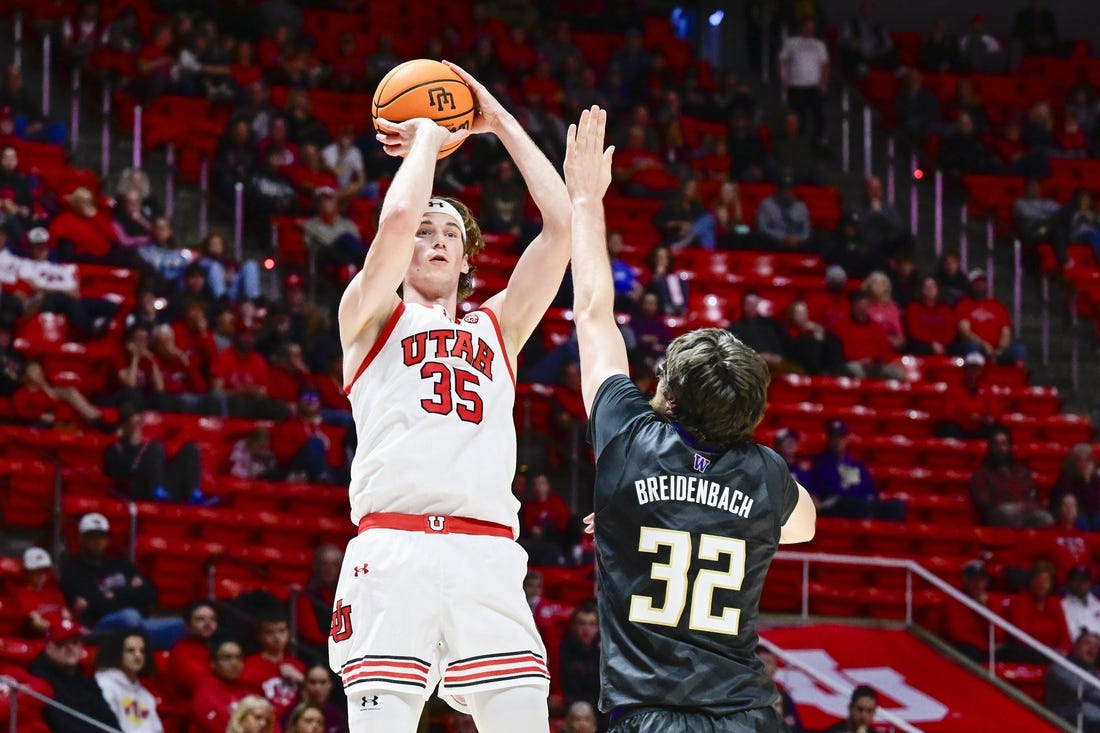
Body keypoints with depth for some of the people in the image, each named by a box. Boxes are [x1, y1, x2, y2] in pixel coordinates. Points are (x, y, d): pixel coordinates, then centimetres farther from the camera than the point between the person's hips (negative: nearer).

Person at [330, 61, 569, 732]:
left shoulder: (497, 327, 26)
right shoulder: (372, 316, 16)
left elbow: (562, 226, 17)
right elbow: (398, 218, -3)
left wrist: (500, 122, 21)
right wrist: (427, 140, 14)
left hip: (487, 551, 3)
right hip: (394, 546, -3)